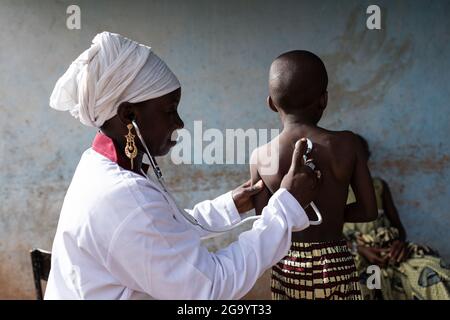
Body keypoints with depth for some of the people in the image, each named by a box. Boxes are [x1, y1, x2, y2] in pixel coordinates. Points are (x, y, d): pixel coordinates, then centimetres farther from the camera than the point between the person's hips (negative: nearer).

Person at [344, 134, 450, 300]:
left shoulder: (379, 185, 22)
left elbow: (397, 224, 16)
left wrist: (400, 241, -9)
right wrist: (360, 249, -17)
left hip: (387, 249, 3)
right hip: (351, 252, -3)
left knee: (431, 271, -28)